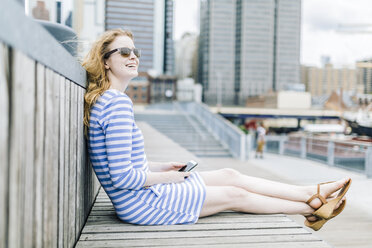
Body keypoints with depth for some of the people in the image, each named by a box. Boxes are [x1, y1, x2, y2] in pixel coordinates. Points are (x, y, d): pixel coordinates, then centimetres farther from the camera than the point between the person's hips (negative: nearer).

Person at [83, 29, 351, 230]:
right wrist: (166, 177, -12)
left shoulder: (105, 100, 9)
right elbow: (122, 176, -27)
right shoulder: (119, 102, -23)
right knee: (235, 195, 1)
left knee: (229, 175, 9)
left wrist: (162, 167, 10)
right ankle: (312, 209, 21)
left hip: (138, 197, 9)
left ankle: (313, 193, 19)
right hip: (141, 203, -9)